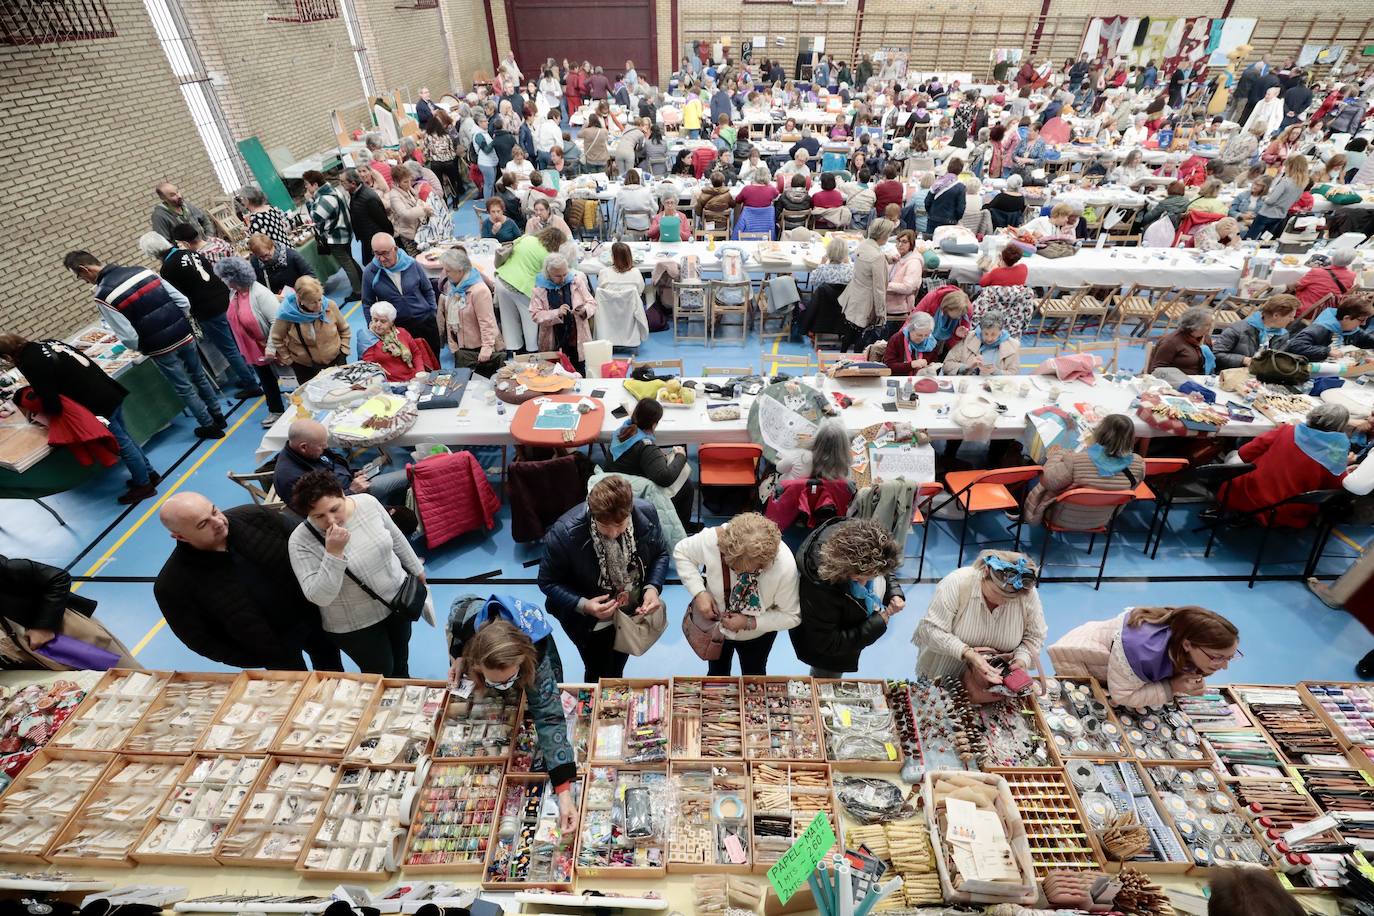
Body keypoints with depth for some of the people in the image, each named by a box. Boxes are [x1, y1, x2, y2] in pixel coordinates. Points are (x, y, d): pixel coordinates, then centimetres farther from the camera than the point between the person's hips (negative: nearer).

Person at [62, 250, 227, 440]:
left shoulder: (103, 295, -12)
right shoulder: (142, 270, 4)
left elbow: (129, 339, -16)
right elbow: (182, 301, 1)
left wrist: (142, 347, 6)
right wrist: (180, 325, 15)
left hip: (161, 348, -5)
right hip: (184, 335, 5)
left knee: (185, 389, 12)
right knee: (199, 377, 22)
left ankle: (210, 426, 22)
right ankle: (218, 415, 33)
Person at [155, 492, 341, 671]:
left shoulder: (254, 516, -20)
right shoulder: (173, 584, -24)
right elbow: (201, 641, -14)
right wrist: (269, 660, -11)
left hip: (313, 615, 3)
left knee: (332, 671, 27)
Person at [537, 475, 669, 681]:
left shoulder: (646, 513, -26)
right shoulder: (564, 534, -35)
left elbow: (660, 554, -6)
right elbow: (548, 582, -19)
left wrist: (653, 588, -24)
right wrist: (583, 605, -34)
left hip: (633, 610, 4)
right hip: (591, 620, -3)